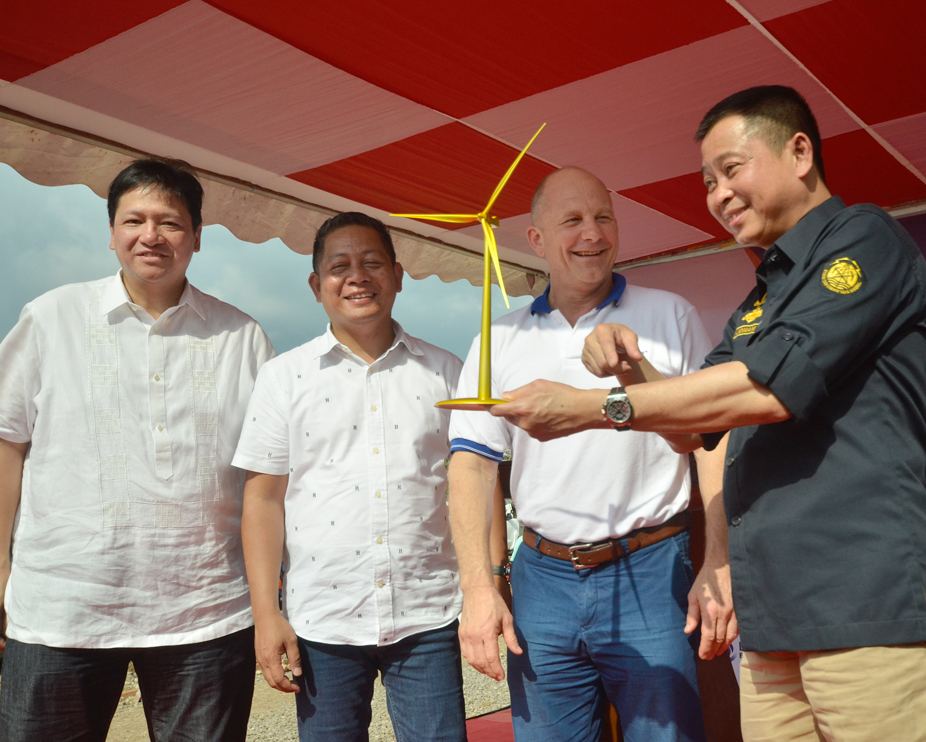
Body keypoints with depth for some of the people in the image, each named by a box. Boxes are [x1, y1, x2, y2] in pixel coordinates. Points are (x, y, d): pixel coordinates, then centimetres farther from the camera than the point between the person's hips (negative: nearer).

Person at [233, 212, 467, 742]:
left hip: (429, 618, 0)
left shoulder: (443, 371, 6)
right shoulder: (285, 376, 4)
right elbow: (264, 498, 3)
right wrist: (266, 613, -2)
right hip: (322, 620, 0)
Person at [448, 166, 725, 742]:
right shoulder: (500, 342, 9)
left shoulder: (671, 316, 4)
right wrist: (478, 588, -5)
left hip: (650, 576, -1)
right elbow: (471, 465, 5)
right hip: (544, 580, 2)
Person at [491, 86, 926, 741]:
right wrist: (631, 367, 4)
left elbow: (770, 389, -16)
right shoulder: (759, 302, 22)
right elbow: (700, 425, 24)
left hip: (869, 598, -7)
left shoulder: (864, 239, -4)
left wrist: (591, 407, -12)